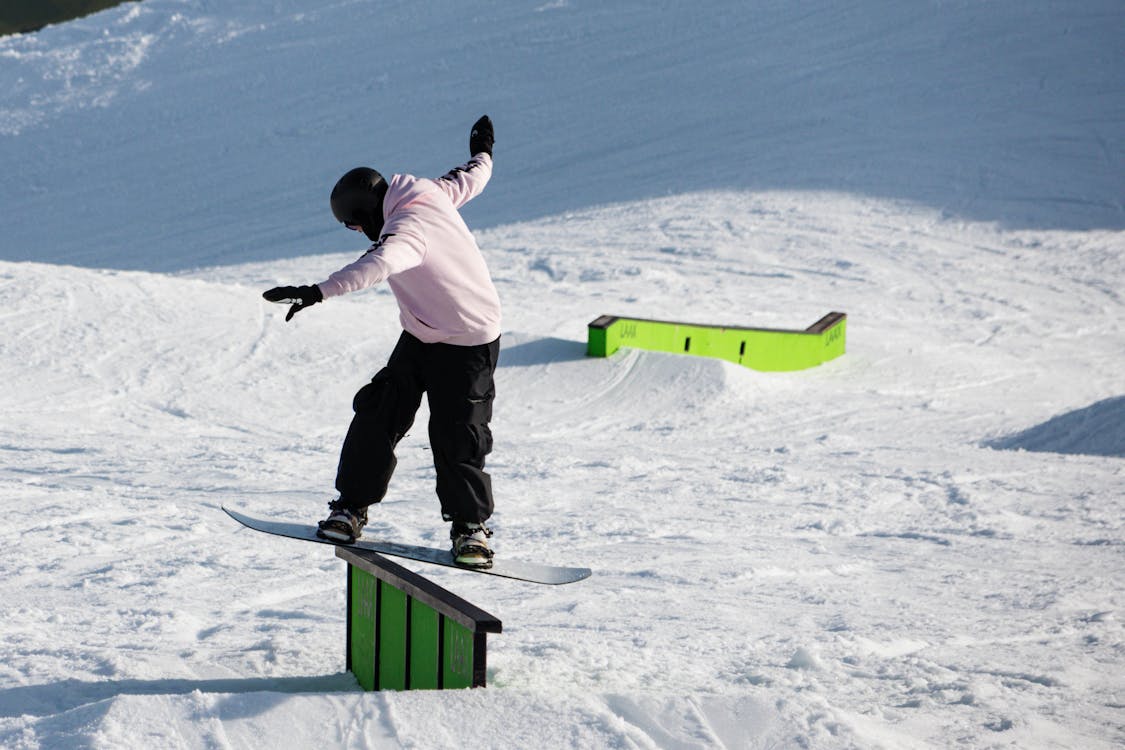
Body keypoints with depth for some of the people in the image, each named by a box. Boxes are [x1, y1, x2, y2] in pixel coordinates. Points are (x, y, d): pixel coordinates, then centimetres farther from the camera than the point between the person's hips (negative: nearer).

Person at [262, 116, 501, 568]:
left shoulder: (406, 230, -30)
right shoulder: (434, 193, -4)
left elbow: (378, 265, -51)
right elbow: (470, 178, 17)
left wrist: (317, 293, -61)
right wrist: (482, 153, 40)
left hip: (468, 348, -10)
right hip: (419, 339, 10)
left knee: (458, 439, -9)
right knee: (378, 415, 4)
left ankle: (470, 525, 7)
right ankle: (352, 505, 9)